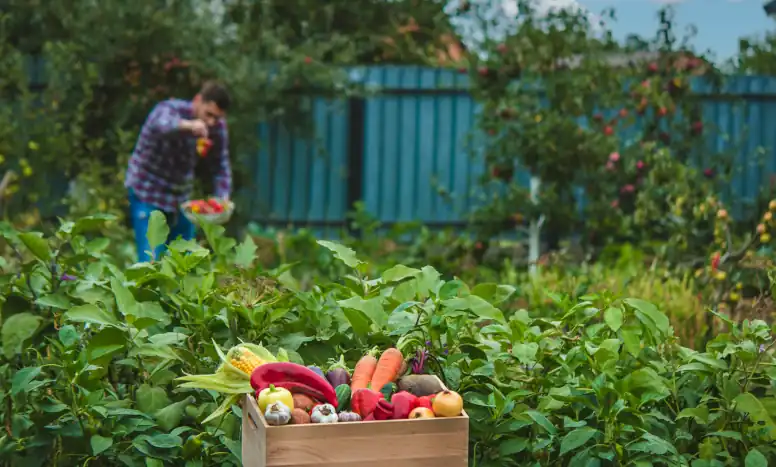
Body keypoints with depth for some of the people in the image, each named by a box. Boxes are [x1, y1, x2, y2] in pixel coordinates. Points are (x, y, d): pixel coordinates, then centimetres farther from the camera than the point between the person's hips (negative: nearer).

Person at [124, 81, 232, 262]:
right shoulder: (169, 109, -23)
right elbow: (161, 124, -48)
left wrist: (223, 199, -17)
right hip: (147, 194, -6)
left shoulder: (217, 127, -6)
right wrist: (188, 125, -69)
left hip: (181, 198, 6)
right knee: (151, 261, -14)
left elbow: (221, 166, 0)